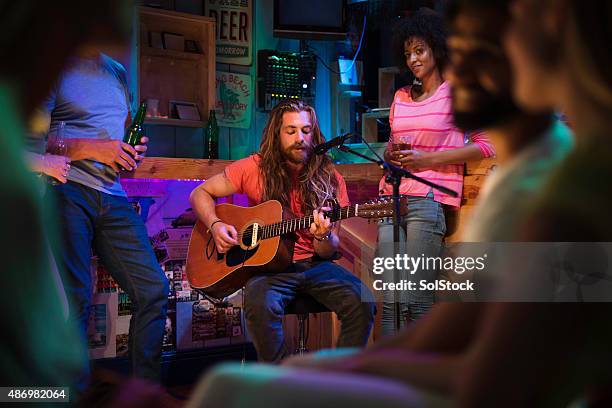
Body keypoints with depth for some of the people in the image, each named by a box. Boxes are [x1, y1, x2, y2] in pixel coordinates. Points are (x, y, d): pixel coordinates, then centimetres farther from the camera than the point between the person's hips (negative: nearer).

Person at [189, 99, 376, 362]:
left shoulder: (329, 179, 2)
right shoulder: (255, 168, -1)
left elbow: (329, 251, 4)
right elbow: (200, 194, 9)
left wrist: (323, 237, -21)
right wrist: (215, 226, -10)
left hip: (313, 263, 2)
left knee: (362, 302, -24)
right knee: (261, 304, -35)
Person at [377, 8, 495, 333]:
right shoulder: (401, 97, 19)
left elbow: (487, 145, -5)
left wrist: (425, 159, -9)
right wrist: (392, 154, 3)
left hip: (430, 200, -5)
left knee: (414, 299, -9)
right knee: (390, 299, -2)